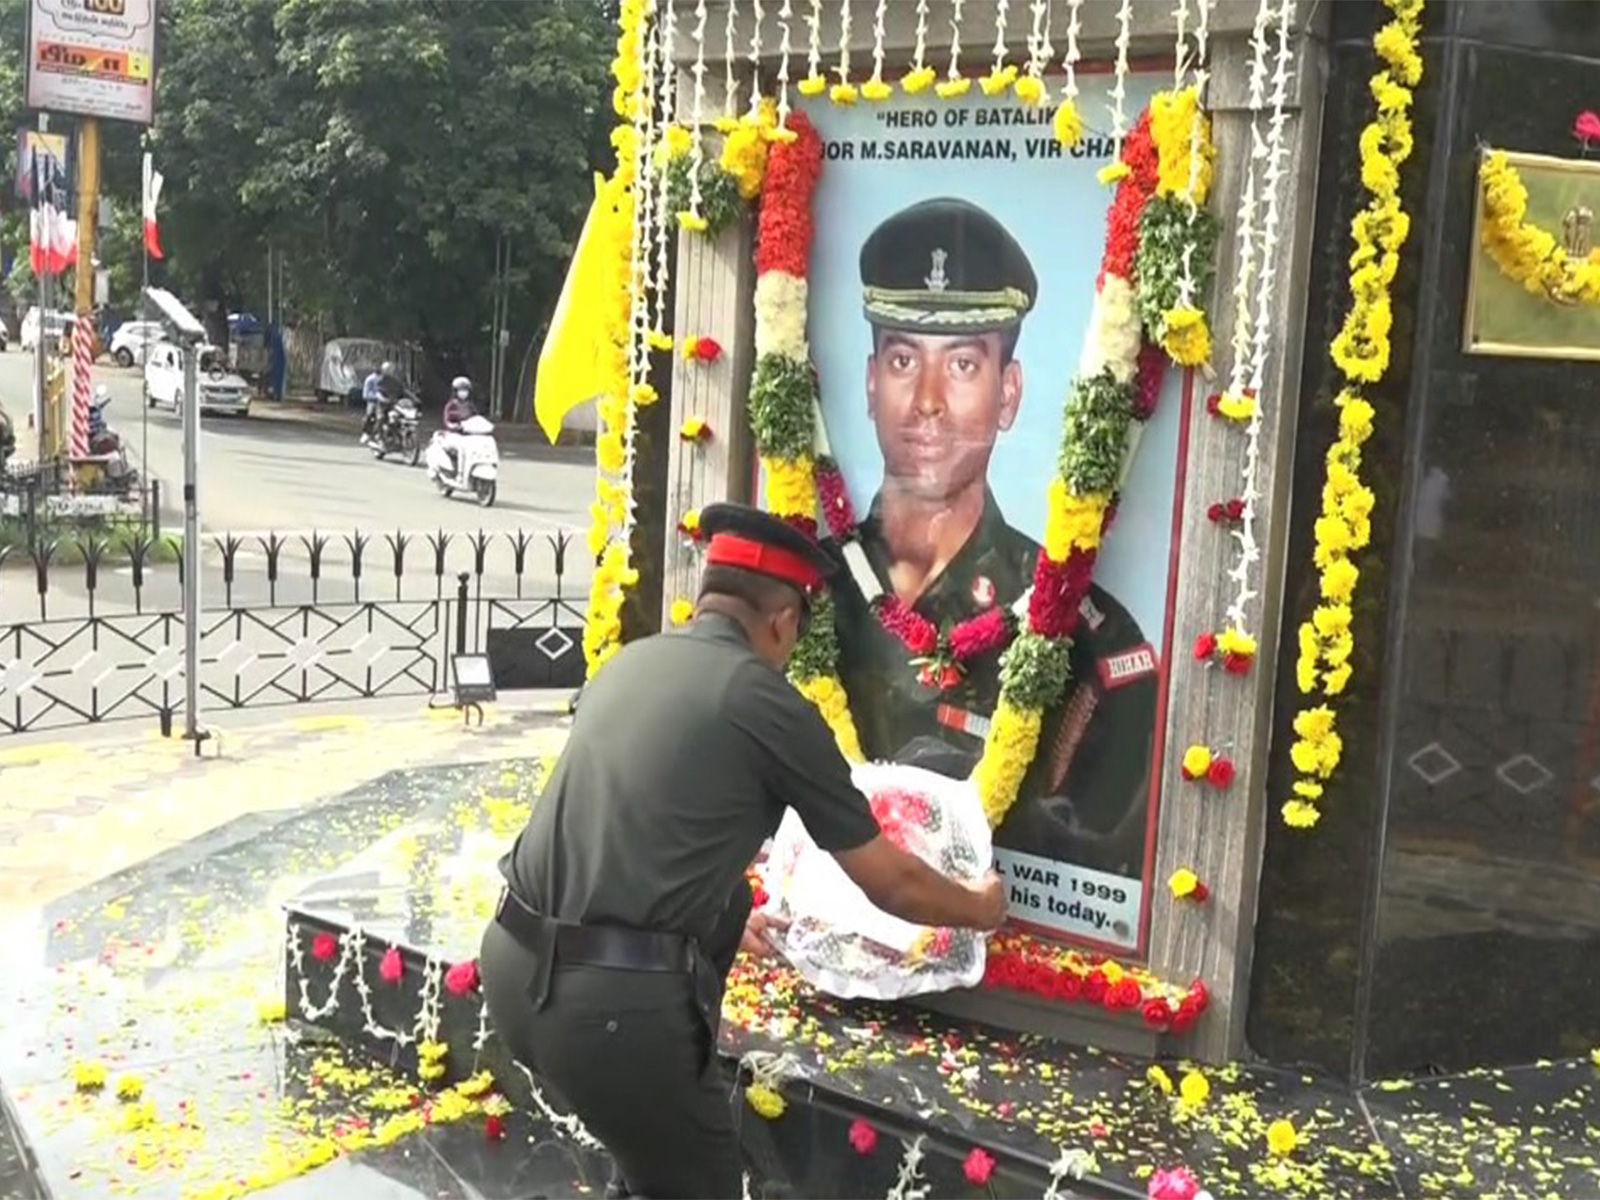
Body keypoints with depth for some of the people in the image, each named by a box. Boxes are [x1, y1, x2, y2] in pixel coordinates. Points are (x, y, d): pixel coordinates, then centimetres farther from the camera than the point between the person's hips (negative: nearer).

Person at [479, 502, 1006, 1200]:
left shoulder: (631, 663, 16)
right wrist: (979, 908, 26)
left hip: (516, 963, 7)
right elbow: (890, 882, 6)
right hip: (617, 999, -7)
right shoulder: (769, 704, -4)